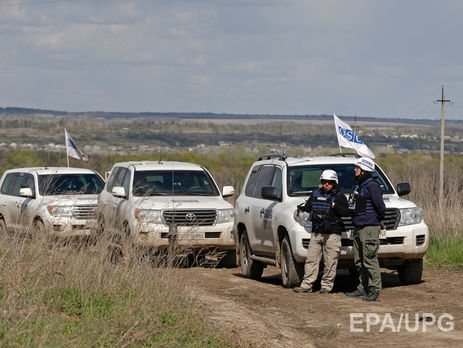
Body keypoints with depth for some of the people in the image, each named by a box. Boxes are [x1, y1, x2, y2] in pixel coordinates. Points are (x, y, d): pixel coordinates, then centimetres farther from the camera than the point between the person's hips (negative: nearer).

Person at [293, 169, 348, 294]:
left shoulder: (339, 196, 2)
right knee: (311, 259, 3)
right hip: (316, 233, 4)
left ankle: (326, 286, 6)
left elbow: (345, 212, -8)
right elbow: (309, 206, 23)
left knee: (330, 262, -3)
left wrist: (335, 206, -23)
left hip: (332, 234, -4)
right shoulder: (316, 193, 14)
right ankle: (306, 285, 6)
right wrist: (303, 207, 3)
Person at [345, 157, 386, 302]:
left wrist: (379, 220, -1)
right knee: (359, 261, 12)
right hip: (358, 228, 10)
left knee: (370, 260, -11)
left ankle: (374, 290, -9)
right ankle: (362, 288, 19)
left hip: (369, 228, -10)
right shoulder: (359, 185, 17)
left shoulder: (371, 185, -13)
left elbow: (380, 206, -17)